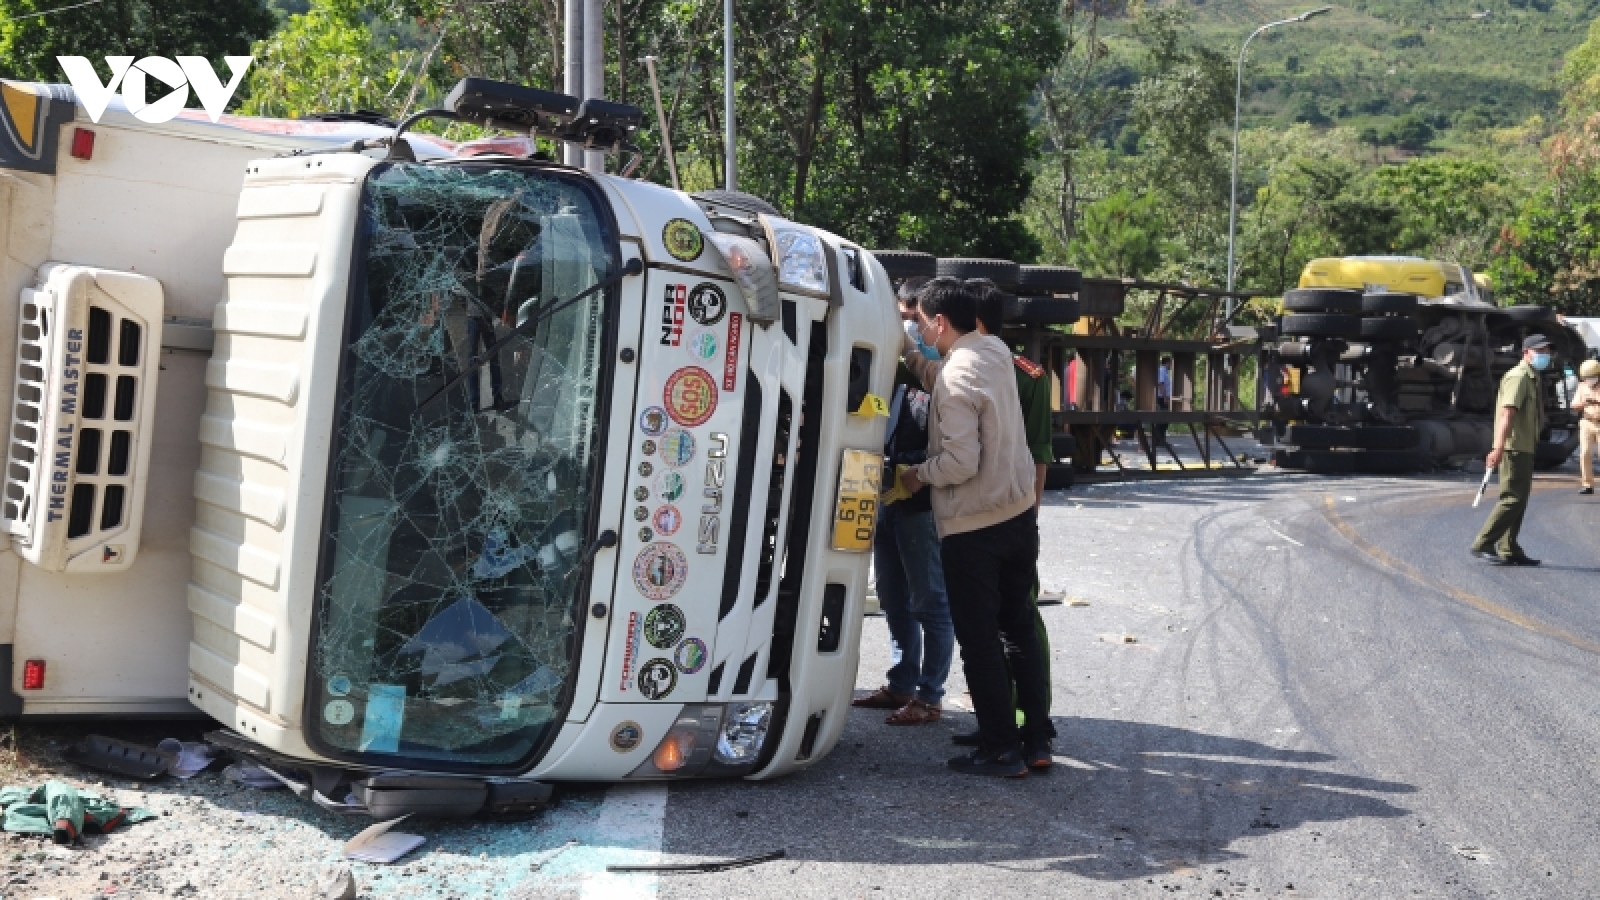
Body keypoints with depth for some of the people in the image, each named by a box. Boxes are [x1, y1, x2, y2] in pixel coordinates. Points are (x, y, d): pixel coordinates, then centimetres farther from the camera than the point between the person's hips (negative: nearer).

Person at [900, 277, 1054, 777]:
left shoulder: (957, 377, -21)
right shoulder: (996, 353, 3)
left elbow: (961, 461, -24)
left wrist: (918, 474, -8)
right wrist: (906, 348, 15)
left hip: (972, 528, -8)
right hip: (1019, 514, 8)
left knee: (979, 641, 3)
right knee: (1020, 627, 15)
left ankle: (1001, 749, 9)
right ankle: (1037, 739, 20)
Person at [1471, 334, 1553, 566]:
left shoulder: (1532, 379, 20)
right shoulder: (1518, 377, -13)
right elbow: (1507, 413, -24)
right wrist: (1499, 448, -34)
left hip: (1524, 448, 10)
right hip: (1514, 447, -10)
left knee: (1520, 499, 11)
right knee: (1513, 498, -12)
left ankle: (1509, 550, 15)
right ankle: (1483, 545, -11)